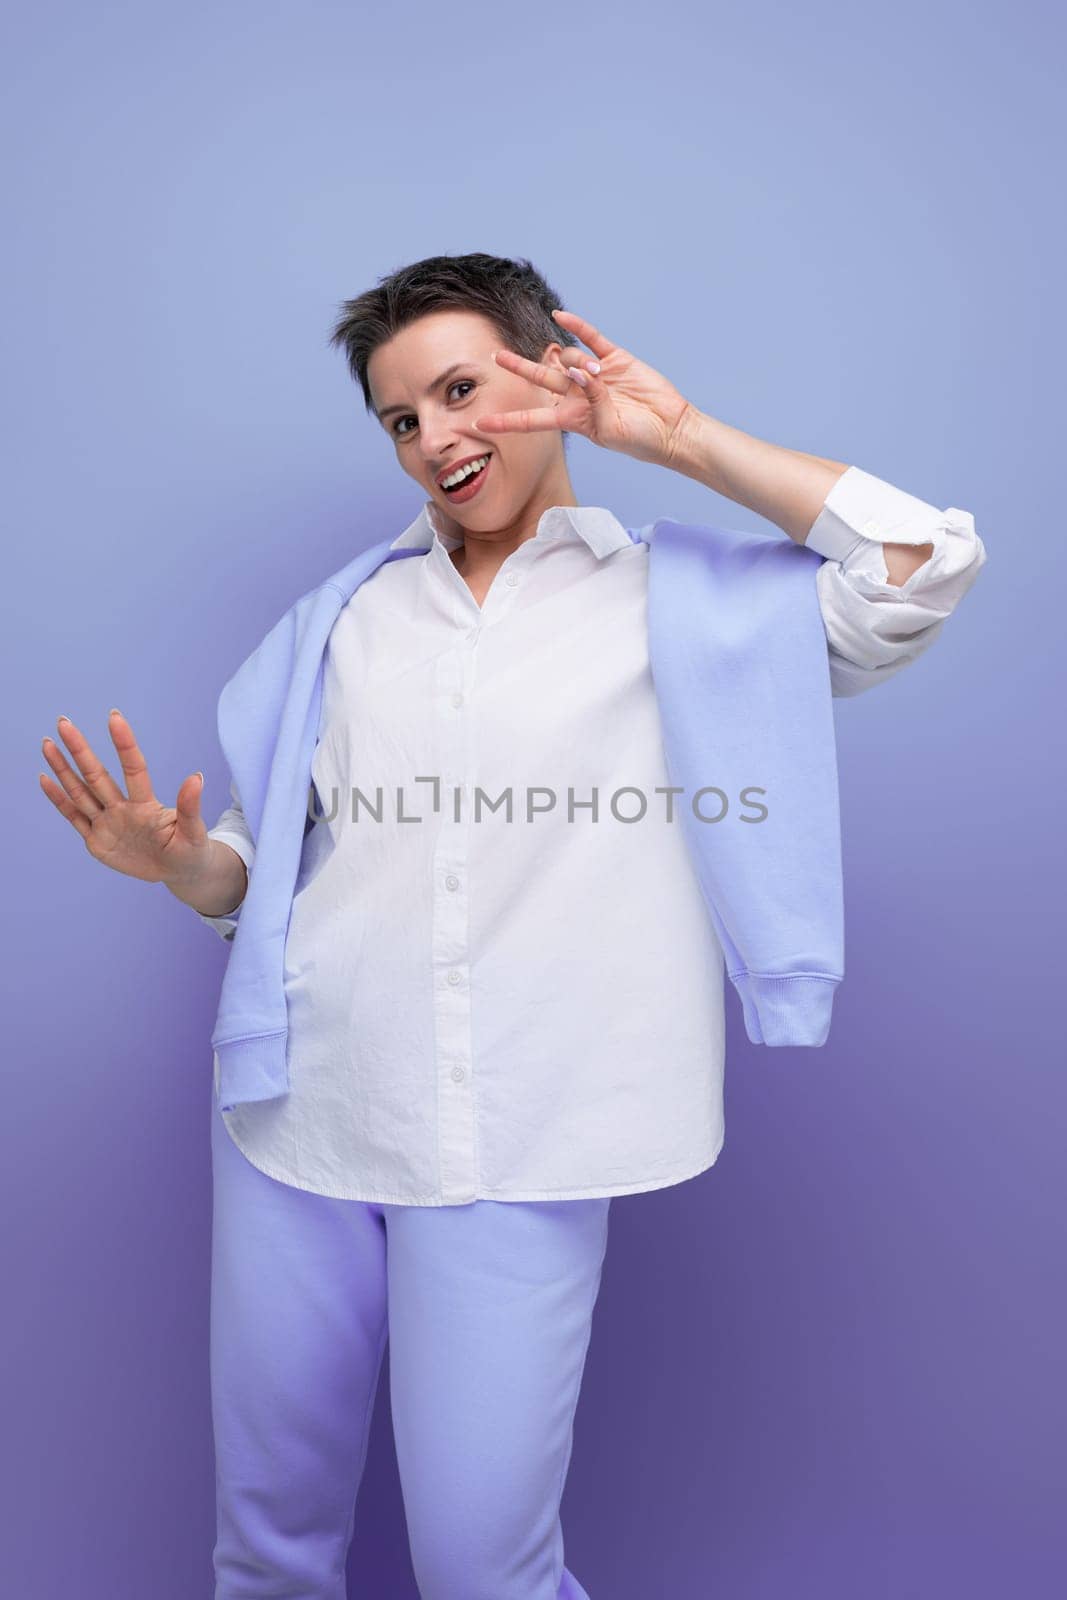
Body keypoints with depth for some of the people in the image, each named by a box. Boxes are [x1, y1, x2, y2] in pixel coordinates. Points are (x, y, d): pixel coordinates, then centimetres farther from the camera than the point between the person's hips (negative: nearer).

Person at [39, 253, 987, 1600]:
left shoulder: (677, 603, 2)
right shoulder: (361, 610, 13)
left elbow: (924, 568, -10)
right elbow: (277, 854, 15)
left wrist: (681, 438, -5)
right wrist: (184, 863, -7)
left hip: (513, 1153, -3)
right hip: (295, 1114, 4)